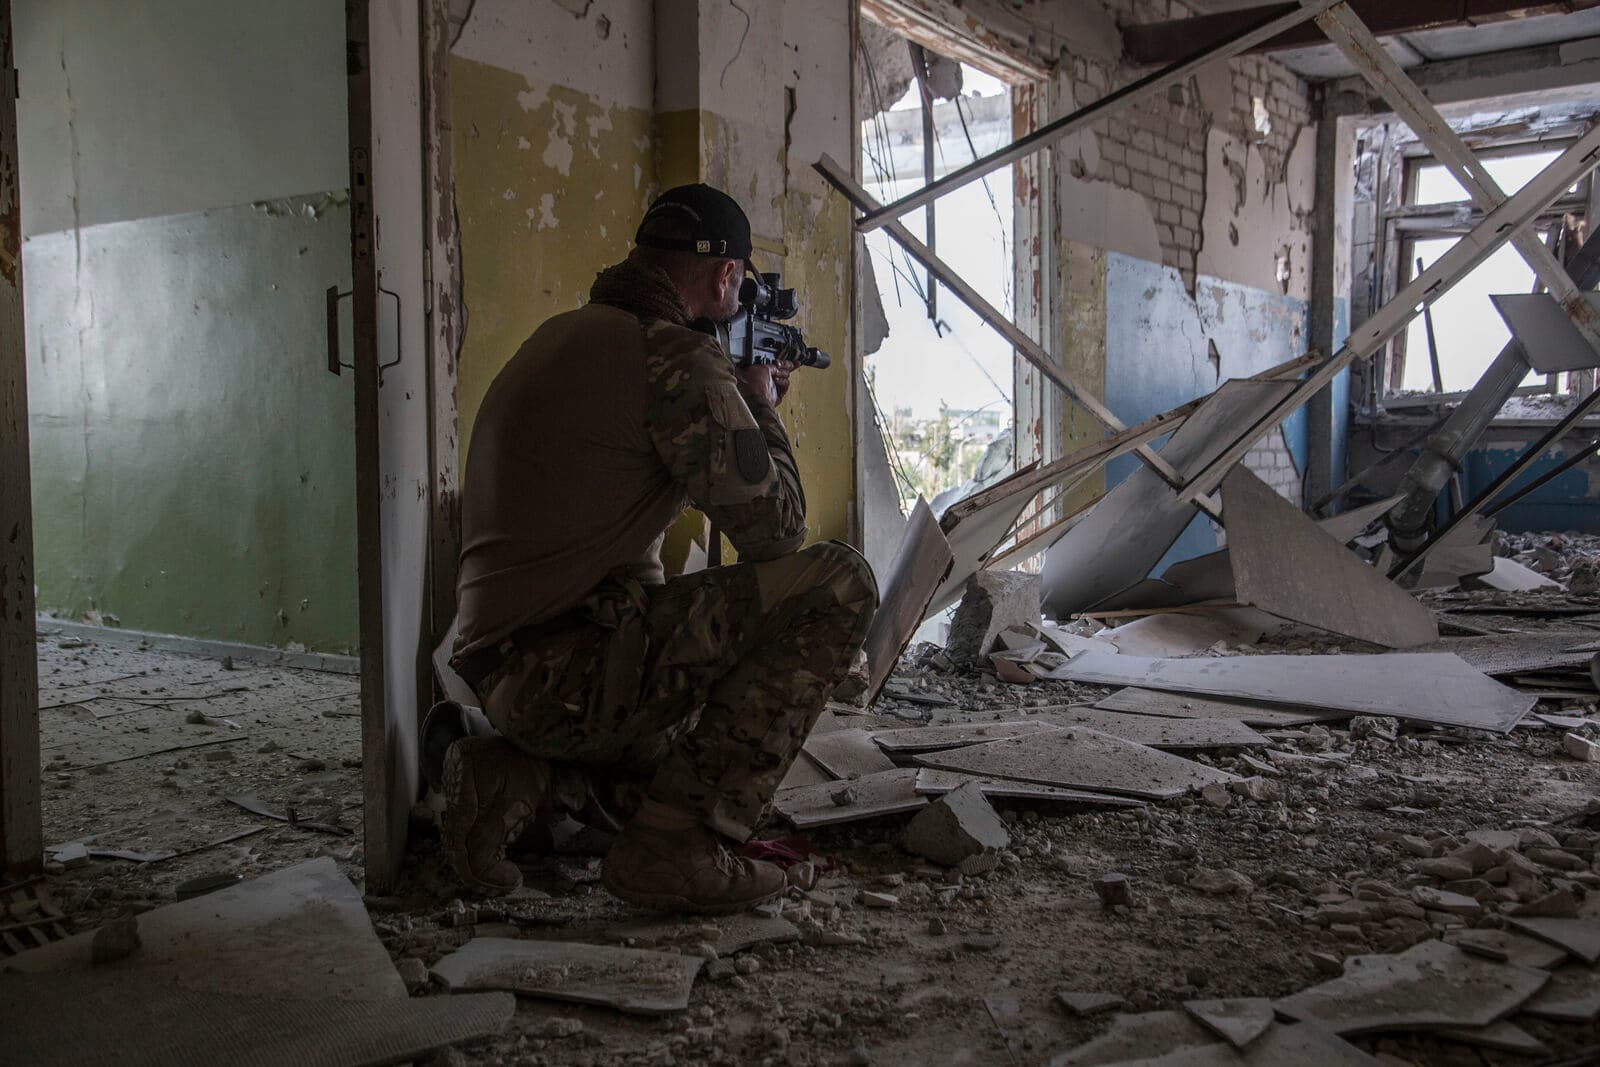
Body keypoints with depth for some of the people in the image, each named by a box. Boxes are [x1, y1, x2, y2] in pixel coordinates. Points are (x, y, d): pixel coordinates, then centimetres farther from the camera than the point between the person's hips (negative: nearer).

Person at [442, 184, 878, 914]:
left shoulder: (565, 336, 17)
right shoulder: (676, 356, -13)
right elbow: (775, 528, -9)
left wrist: (742, 406, 30)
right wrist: (764, 408, 8)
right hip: (570, 670, -10)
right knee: (837, 584, -13)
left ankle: (520, 780, 10)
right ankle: (676, 848, -10)